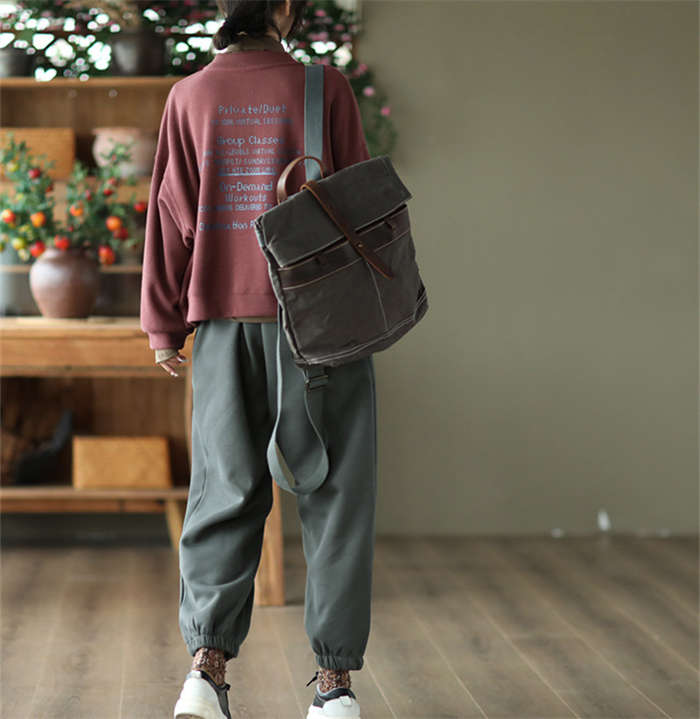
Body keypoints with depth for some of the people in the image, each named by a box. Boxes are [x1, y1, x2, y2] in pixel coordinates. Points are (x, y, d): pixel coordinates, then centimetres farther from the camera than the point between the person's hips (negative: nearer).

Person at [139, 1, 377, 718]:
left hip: (226, 317, 2)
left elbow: (171, 215, 3)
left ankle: (208, 661, -3)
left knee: (226, 493, 9)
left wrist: (163, 324, 9)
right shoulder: (325, 88, -3)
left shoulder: (191, 96, 3)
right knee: (332, 494, 5)